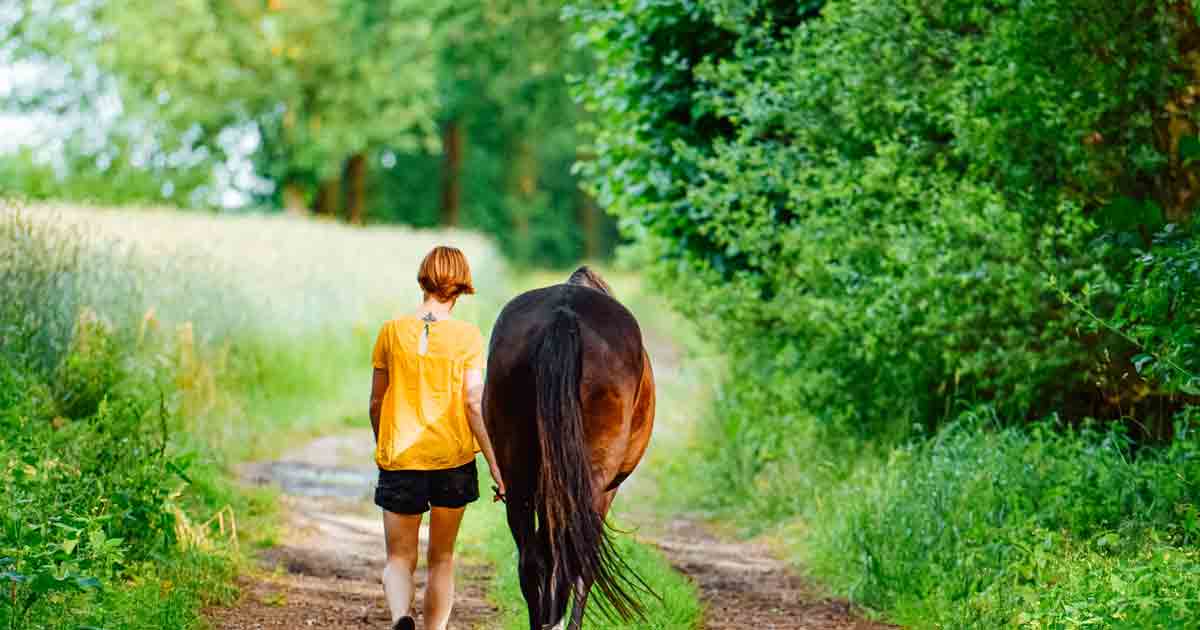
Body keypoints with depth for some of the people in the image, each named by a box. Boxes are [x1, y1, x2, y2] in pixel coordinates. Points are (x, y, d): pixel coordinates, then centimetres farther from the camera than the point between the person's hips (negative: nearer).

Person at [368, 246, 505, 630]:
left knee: (399, 558, 6)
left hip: (399, 462, 0)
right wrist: (496, 467, -6)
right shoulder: (467, 337, -6)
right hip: (454, 462, 0)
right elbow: (474, 405, -10)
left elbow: (376, 403, 5)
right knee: (442, 558, 15)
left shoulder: (391, 332, -2)